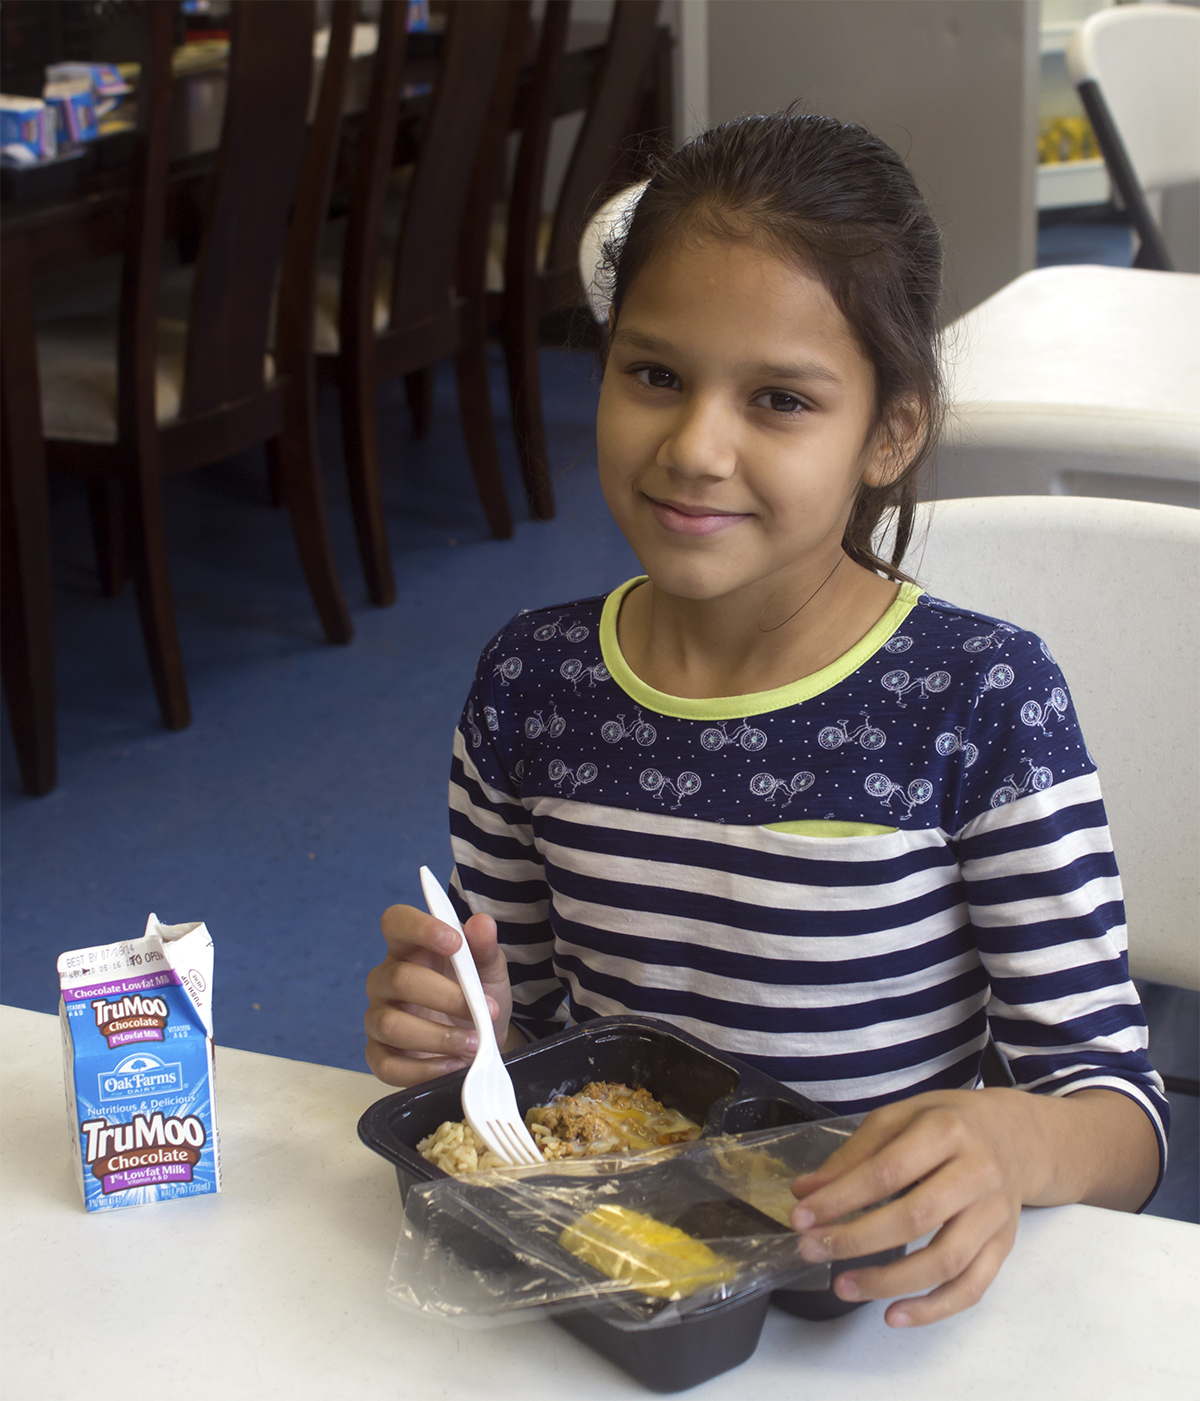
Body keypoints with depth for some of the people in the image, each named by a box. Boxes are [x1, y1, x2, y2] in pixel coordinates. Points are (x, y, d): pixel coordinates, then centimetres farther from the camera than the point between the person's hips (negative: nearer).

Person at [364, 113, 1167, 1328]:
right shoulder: (530, 684, 0)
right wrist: (459, 1032, -10)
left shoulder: (984, 705, -11)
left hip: (860, 1296, -1)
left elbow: (1120, 1105, -9)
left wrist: (1013, 1146, -30)